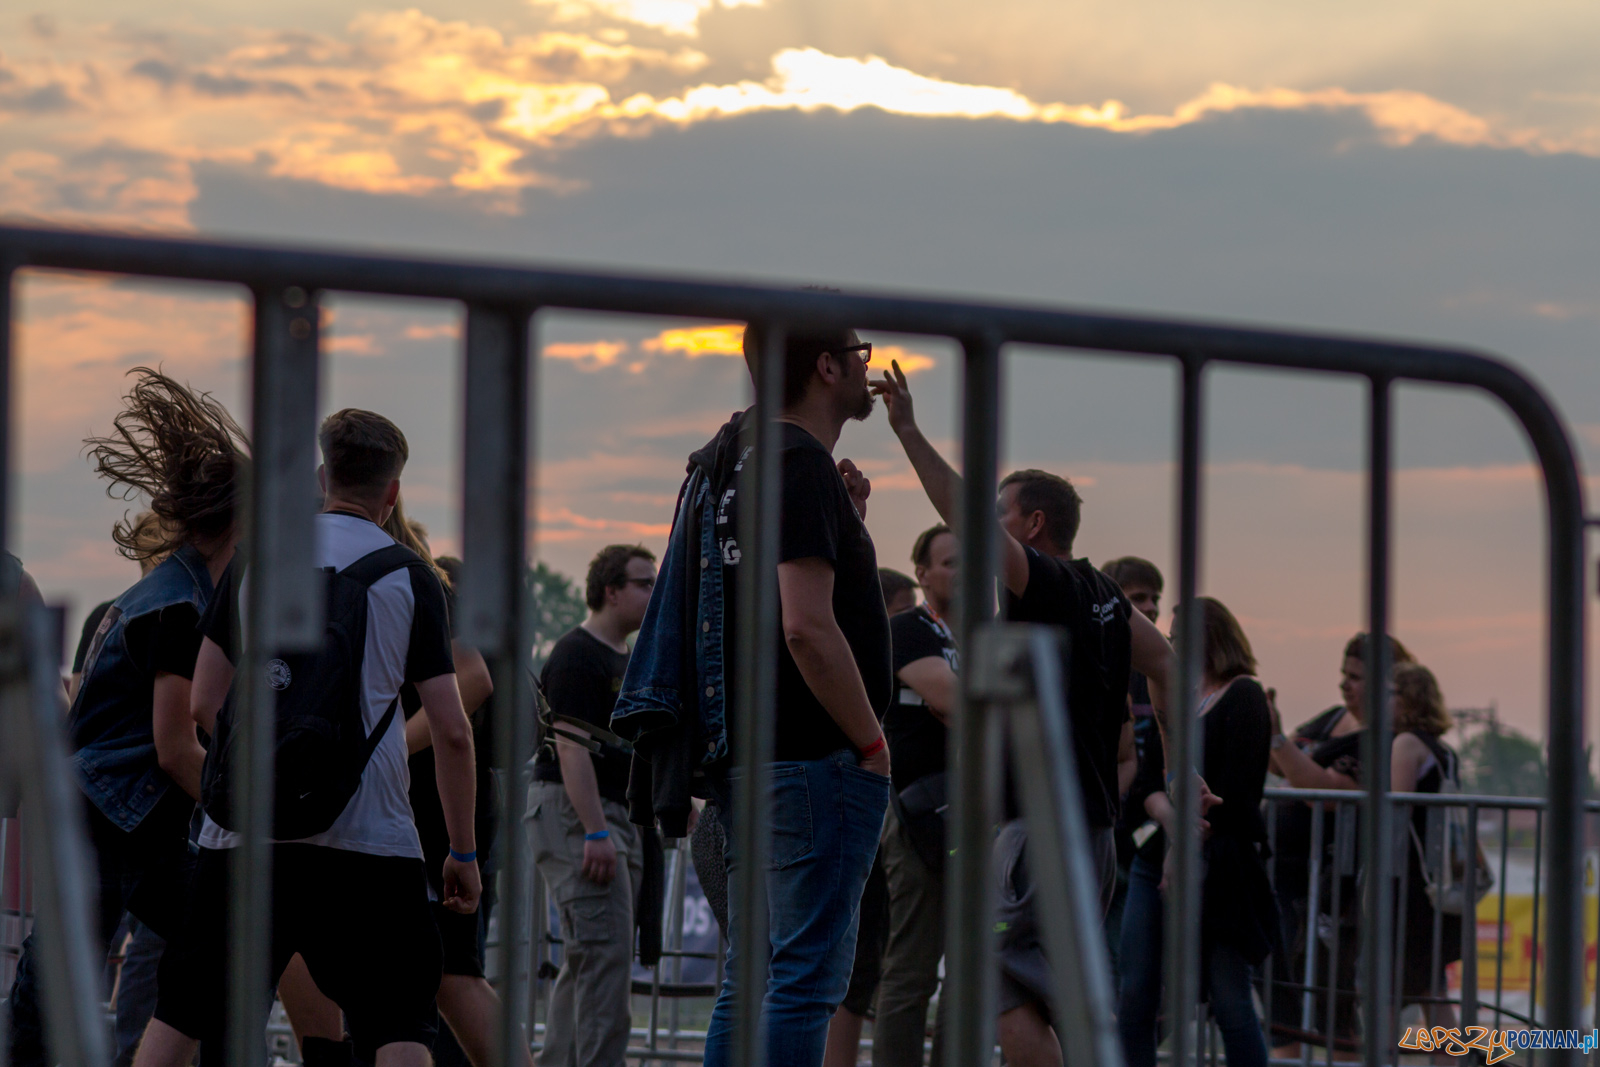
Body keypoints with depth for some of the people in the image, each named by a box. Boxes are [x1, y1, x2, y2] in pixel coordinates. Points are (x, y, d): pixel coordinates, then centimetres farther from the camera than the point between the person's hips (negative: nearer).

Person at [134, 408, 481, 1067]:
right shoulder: (410, 578, 4)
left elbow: (203, 707, 8)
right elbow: (451, 731, 0)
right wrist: (464, 852, 8)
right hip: (371, 834, -2)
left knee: (181, 1012, 10)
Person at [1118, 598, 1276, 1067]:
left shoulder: (1242, 697, -1)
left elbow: (1235, 794, -10)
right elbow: (1147, 781, 9)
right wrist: (1170, 820, -12)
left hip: (1215, 867, -7)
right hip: (1154, 862, 7)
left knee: (1230, 1001, -7)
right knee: (1134, 999, 0)